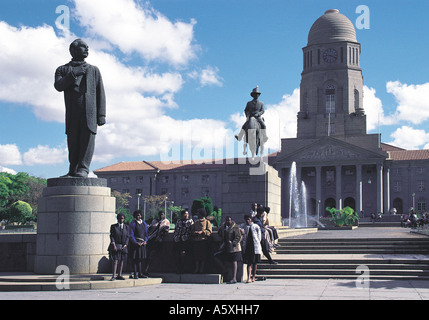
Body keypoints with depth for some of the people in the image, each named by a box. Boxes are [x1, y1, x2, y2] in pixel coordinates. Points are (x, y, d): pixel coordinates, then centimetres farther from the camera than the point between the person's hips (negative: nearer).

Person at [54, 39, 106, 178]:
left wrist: (101, 114, 2)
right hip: (72, 112, 0)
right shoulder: (63, 69, 22)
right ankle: (73, 170, 3)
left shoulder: (93, 70, 24)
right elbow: (58, 86, 1)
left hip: (90, 109, 0)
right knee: (73, 140, -3)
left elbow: (100, 93, 14)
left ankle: (83, 169, -16)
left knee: (88, 137, -12)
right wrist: (73, 74, -10)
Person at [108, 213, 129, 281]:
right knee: (115, 261, -11)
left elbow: (127, 237, 6)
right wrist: (114, 245, -13)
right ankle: (113, 276, -16)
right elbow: (112, 236, -2)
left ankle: (119, 275, 5)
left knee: (122, 261, 2)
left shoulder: (126, 227, 10)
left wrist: (125, 245, -7)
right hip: (116, 246, -3)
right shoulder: (113, 226, 4)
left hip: (123, 246, 3)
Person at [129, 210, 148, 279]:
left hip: (142, 243, 5)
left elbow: (146, 233, 17)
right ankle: (135, 274, 0)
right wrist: (136, 243, -16)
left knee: (140, 258, 8)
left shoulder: (144, 223, 13)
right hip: (135, 243, -5)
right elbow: (131, 235, -8)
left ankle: (140, 273, 14)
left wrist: (145, 241, 0)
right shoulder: (133, 224, -4)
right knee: (135, 258, -3)